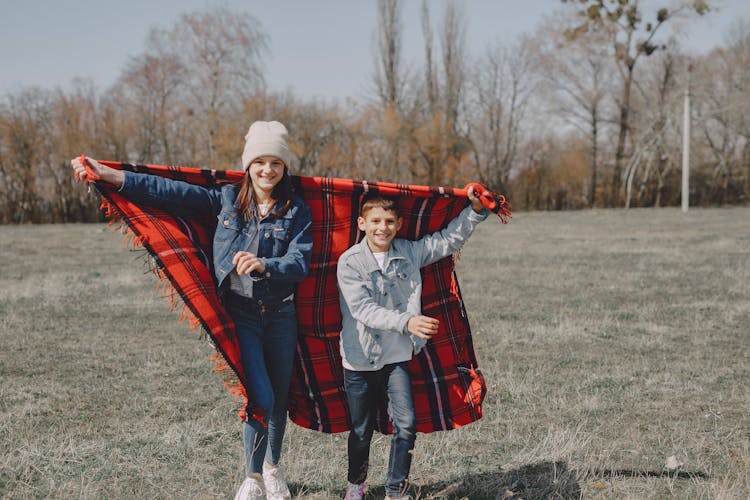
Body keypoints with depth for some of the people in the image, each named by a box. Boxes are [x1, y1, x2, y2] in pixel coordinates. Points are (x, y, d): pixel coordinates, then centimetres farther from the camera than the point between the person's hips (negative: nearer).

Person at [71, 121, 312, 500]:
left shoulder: (296, 210, 0)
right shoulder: (228, 198, 2)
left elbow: (300, 262, -12)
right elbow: (170, 192, -4)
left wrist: (264, 265, -32)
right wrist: (110, 176, -11)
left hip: (281, 314, 2)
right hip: (241, 312, -2)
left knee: (279, 396, 14)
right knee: (260, 396, -13)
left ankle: (272, 467, 38)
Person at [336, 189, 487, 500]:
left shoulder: (409, 252, 1)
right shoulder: (350, 262, -12)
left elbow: (449, 239, 9)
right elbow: (364, 309, -21)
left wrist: (475, 210, -5)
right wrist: (406, 321, -33)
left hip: (397, 357, 3)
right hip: (360, 360, -3)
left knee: (406, 424, -9)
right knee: (361, 430, 11)